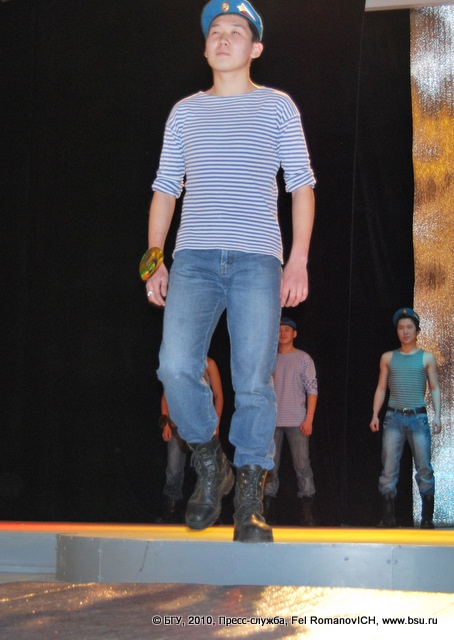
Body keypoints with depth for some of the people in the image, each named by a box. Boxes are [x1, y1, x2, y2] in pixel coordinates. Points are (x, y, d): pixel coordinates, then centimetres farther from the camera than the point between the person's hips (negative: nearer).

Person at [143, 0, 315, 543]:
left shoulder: (277, 106, 14)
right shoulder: (185, 112, 20)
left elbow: (301, 185, 9)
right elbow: (166, 188, 20)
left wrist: (298, 261, -2)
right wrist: (155, 261, 9)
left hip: (257, 259, -2)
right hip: (193, 258, 2)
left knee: (254, 381, -7)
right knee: (176, 367, -15)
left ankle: (250, 501, 1)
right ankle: (209, 467, 7)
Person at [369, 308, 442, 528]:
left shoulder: (427, 358, 9)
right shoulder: (388, 358, 13)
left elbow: (435, 388, 7)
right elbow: (381, 388, 14)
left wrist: (437, 415, -5)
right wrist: (375, 415, 4)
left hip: (418, 418, -1)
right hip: (394, 417, 1)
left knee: (424, 467, -5)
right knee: (389, 468, -4)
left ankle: (427, 517, 0)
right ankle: (388, 516, -1)